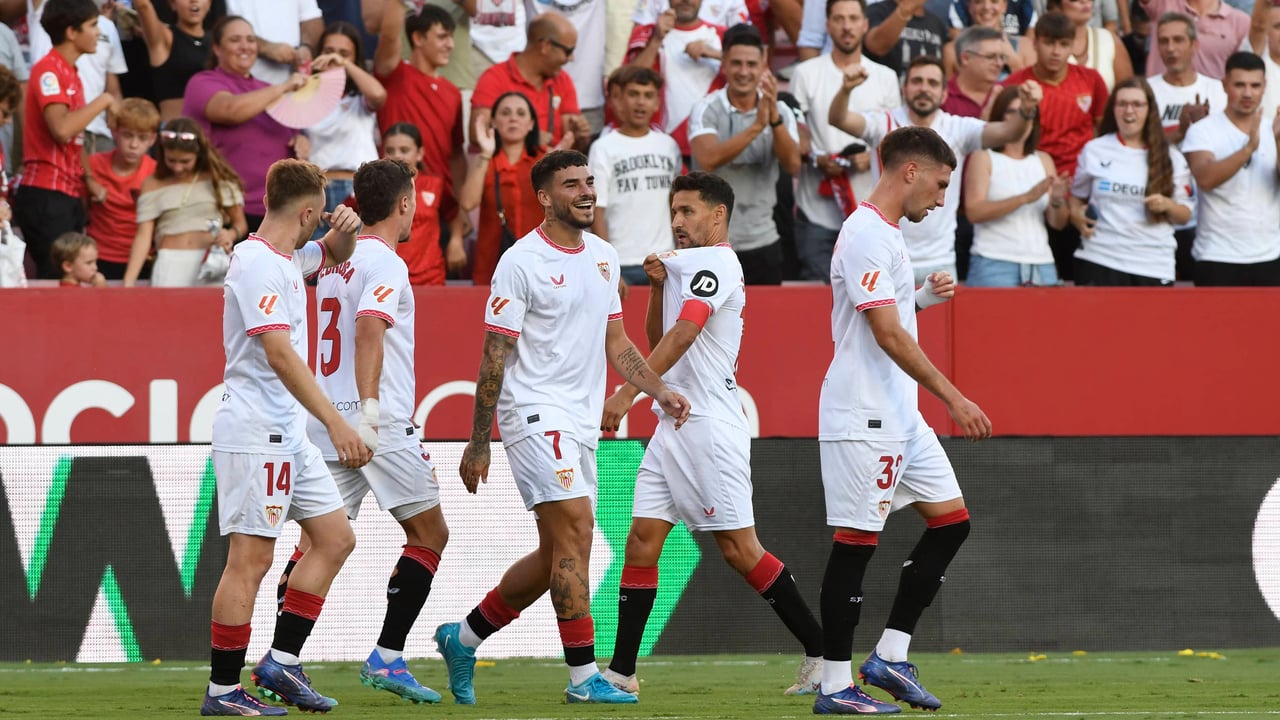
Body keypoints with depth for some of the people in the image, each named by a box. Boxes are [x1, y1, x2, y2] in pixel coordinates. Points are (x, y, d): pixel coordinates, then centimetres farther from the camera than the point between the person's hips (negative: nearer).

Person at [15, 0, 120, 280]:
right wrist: (103, 101, -14)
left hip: (69, 196, 9)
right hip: (47, 196, -9)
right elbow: (61, 129, -25)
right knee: (56, 279, -11)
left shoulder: (69, 73, 16)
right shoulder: (49, 70, -11)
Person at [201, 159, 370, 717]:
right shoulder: (259, 265, -17)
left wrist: (346, 230, 9)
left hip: (288, 434, 10)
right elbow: (280, 355, -26)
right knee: (250, 559, -8)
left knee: (335, 539, 10)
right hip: (255, 434, -10)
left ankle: (281, 663, 12)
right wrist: (335, 422, -29)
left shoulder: (288, 258, 13)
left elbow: (334, 254, 35)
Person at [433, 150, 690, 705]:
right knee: (575, 529, -17)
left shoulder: (604, 257, 13)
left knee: (555, 555, 11)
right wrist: (478, 444, -8)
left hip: (582, 421, 8)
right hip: (536, 411, -8)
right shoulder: (522, 262, -10)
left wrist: (660, 391, 5)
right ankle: (583, 675, -15)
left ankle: (464, 638, 28)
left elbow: (615, 343, 20)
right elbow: (495, 356, -8)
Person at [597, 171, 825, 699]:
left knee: (739, 547, -9)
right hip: (673, 424, 10)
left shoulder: (716, 262, -10)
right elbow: (658, 342, 24)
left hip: (709, 426, -10)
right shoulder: (685, 264, 20)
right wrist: (657, 284, 8)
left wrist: (628, 392, -29)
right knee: (642, 539, 2)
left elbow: (682, 334, -23)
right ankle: (621, 672, 2)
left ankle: (821, 653, -4)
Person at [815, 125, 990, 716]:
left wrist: (923, 297, 10)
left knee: (950, 521, 8)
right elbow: (888, 335, -21)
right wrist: (954, 399, -20)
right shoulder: (866, 235, -16)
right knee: (855, 541, -6)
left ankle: (890, 656, 11)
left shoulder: (885, 235, 16)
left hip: (899, 417, 10)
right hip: (863, 417, -10)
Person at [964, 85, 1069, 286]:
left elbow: (1058, 223, 13)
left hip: (1041, 264, 4)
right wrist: (1026, 198, -19)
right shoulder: (983, 158, 3)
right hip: (994, 263, -4)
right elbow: (974, 212, -11)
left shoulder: (1043, 160, 16)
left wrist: (1057, 201, -10)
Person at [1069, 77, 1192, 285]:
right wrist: (1077, 217, -5)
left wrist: (1167, 205, -13)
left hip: (1154, 266, 1)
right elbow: (1077, 196, 16)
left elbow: (1185, 215, 9)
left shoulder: (1170, 158, 6)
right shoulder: (1094, 151, 7)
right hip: (1100, 261, -1)